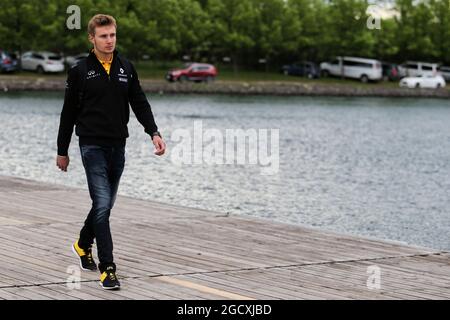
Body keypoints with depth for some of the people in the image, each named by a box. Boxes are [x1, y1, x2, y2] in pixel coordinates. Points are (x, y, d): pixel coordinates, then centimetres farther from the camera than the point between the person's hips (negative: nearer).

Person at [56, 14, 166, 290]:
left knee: (106, 204, 16)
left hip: (117, 147, 5)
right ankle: (107, 269, -12)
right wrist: (62, 151, 4)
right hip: (92, 146, -5)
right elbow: (69, 113, 1)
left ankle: (83, 244, 42)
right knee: (102, 205, -14)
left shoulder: (127, 69, 8)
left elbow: (140, 104, 6)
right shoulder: (80, 71, -4)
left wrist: (154, 133, -10)